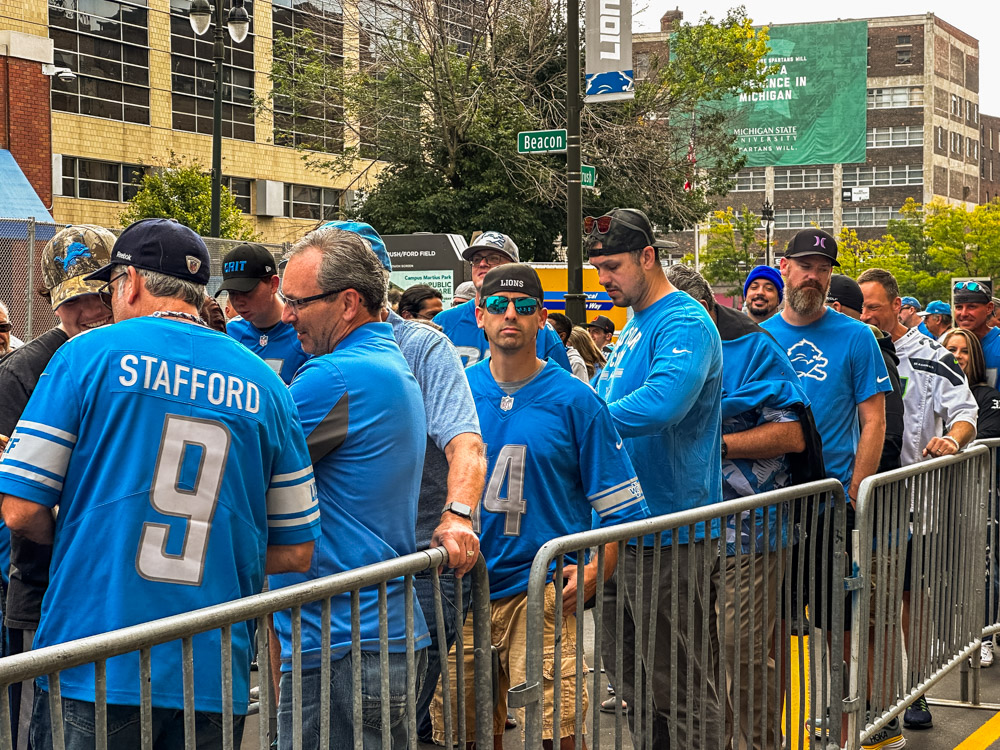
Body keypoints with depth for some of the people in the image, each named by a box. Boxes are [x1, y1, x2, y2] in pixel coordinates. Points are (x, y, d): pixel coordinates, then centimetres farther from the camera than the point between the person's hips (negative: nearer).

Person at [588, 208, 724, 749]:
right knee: (632, 680, 17)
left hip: (672, 536, -10)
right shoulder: (633, 328, 16)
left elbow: (660, 404, -32)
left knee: (682, 691, -1)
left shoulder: (685, 324, -15)